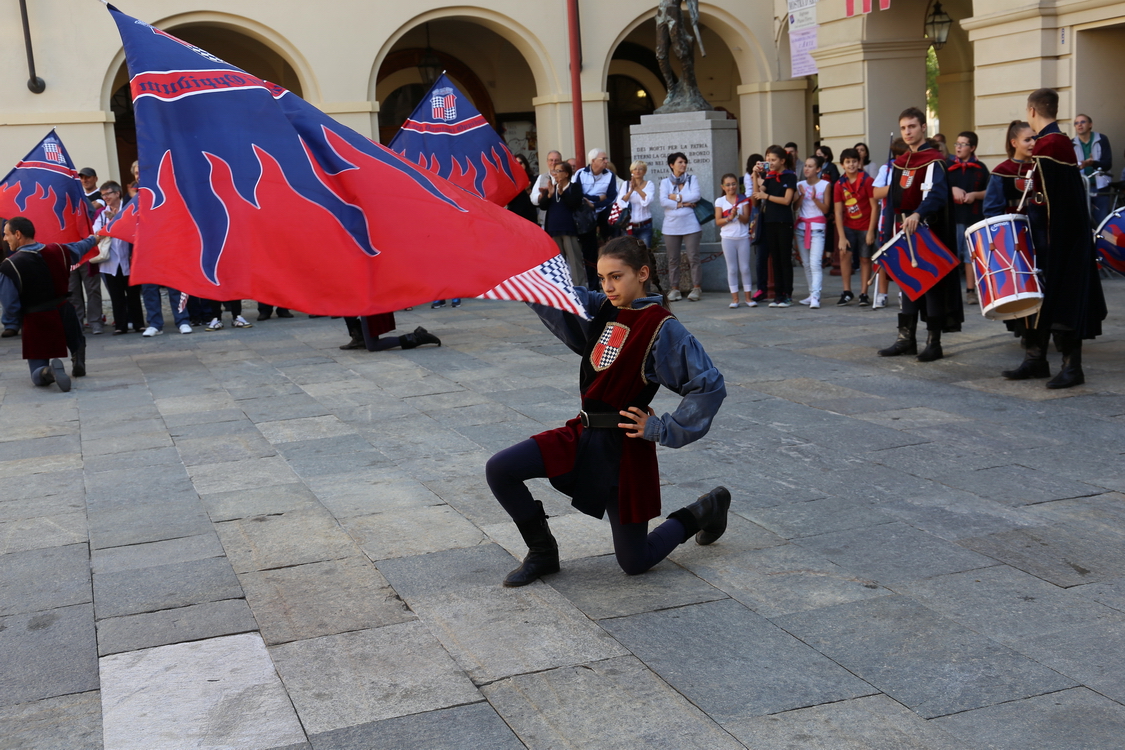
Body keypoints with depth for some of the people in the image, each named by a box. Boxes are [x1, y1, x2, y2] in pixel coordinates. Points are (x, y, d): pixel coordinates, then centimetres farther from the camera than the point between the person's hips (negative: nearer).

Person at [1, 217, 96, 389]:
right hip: (65, 314, 4)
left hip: (37, 323, -4)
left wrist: (24, 317, 7)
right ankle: (78, 363, 23)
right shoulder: (57, 251, -4)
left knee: (38, 375, 7)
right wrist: (92, 239, 43)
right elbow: (79, 248, 20)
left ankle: (49, 371, -24)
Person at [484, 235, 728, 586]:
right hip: (584, 432, 6)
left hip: (623, 446, -6)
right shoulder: (601, 309, 4)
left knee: (634, 563, 4)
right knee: (499, 470, -9)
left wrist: (663, 429, -16)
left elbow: (710, 385, -18)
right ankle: (543, 552, 12)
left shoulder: (662, 328, -15)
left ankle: (707, 509, 29)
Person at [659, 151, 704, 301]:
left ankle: (697, 288, 0)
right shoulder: (665, 182, 8)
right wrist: (683, 204, -10)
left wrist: (677, 197, -7)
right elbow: (663, 201, -7)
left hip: (690, 225, -1)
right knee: (673, 259, 3)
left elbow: (696, 196, -7)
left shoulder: (692, 179, 9)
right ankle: (674, 288, 10)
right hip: (671, 225, 1)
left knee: (693, 257, -4)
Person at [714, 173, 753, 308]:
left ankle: (748, 297, 9)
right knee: (732, 269, 4)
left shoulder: (743, 200, 3)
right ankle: (734, 299, 8)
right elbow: (718, 221, -1)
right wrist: (729, 218, -17)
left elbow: (746, 219, -3)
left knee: (745, 268, 3)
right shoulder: (720, 201, 2)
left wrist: (738, 214, -21)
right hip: (728, 238, 0)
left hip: (743, 237, 0)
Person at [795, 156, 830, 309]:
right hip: (801, 226, 5)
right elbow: (795, 207, 5)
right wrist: (801, 196, -11)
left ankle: (816, 297, -22)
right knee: (806, 263, 8)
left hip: (817, 227, -5)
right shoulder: (800, 185, 10)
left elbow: (826, 209, -3)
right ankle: (811, 294, 15)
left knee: (815, 263, -16)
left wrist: (815, 198, -18)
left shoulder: (825, 185, 0)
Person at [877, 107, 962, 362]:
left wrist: (917, 214, -43)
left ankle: (934, 342, 1)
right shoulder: (899, 163, 15)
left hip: (929, 234, -8)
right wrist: (893, 232, 15)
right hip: (904, 233, 8)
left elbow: (937, 194, -27)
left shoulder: (934, 161, -11)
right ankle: (906, 339, 16)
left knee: (932, 282, -4)